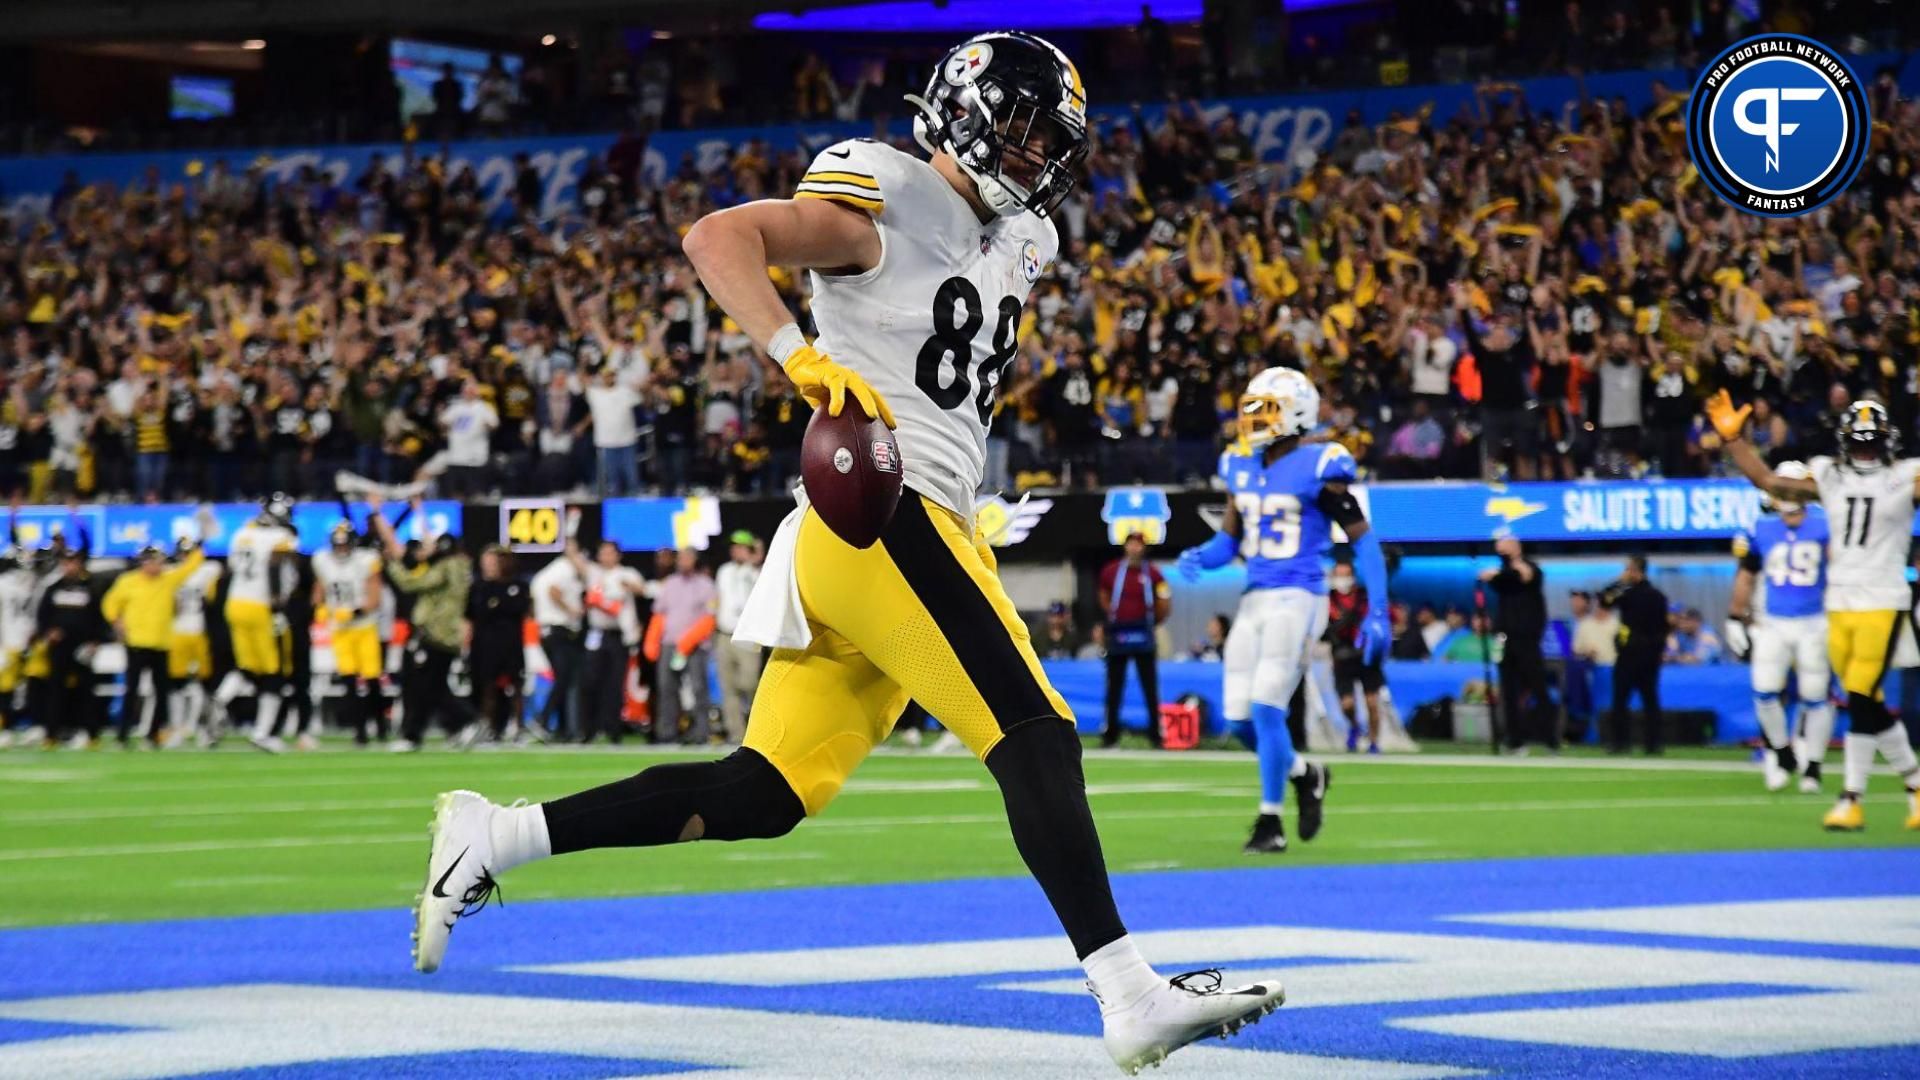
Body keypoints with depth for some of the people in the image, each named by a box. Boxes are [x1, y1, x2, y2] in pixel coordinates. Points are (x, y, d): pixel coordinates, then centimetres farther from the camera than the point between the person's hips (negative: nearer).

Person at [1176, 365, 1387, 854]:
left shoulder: (1318, 469, -10)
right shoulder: (1242, 467, 10)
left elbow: (1363, 539, -7)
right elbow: (1230, 539, 19)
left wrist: (1377, 612, -11)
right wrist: (1199, 557, -4)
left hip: (1297, 599, -7)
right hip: (1254, 599, 7)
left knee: (1267, 708, -14)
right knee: (1239, 719, 5)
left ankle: (1270, 823, -1)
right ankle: (1306, 776, 31)